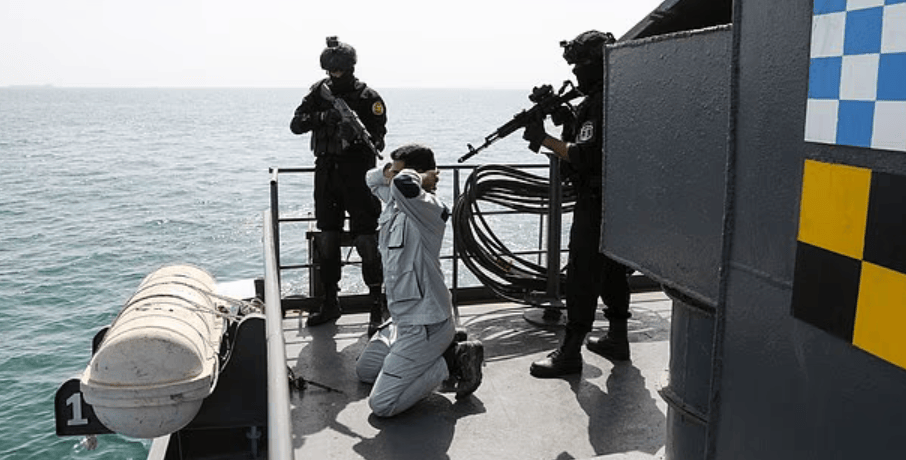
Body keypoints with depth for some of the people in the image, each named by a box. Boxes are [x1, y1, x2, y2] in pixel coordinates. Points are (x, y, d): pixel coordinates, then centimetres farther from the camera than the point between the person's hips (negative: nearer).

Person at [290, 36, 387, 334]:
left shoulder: (368, 98, -4)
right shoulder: (319, 93, 8)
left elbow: (379, 139, -8)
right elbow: (296, 124, 0)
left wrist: (357, 135, -27)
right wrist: (321, 117, -17)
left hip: (357, 174, -5)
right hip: (326, 173, 5)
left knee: (366, 240, -7)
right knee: (327, 240, 10)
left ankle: (377, 306, 3)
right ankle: (330, 303, 23)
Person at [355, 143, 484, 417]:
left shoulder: (429, 209, -22)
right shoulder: (395, 203, 6)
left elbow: (404, 184, -44)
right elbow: (372, 179, 23)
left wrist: (419, 178, -20)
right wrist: (389, 171, 1)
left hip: (425, 325, -10)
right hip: (402, 321, 10)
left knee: (381, 405, -13)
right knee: (364, 371, 27)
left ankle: (452, 362, 1)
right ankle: (447, 349, 18)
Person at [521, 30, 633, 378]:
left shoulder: (600, 104, -18)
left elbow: (584, 156, -26)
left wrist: (544, 139, -19)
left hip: (596, 203, -10)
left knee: (582, 276, -6)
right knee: (612, 269, 18)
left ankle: (570, 353, 1)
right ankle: (617, 339, 30)